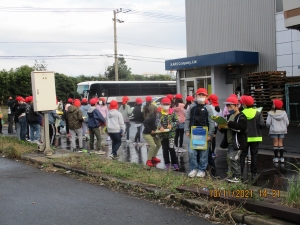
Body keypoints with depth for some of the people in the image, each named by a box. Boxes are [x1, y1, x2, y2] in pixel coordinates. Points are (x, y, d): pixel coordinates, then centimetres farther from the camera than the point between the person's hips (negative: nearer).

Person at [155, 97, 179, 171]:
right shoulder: (159, 112, -2)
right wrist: (160, 127, -36)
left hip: (171, 133, -1)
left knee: (171, 148, -6)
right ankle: (167, 164, 17)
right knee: (165, 149, 7)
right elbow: (157, 121, -16)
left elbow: (177, 121, 0)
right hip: (162, 133, 1)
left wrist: (172, 125, -18)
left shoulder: (172, 112, -1)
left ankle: (175, 164, 3)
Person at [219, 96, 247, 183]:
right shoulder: (230, 116, 17)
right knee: (230, 158, 12)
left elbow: (243, 127, -28)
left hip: (237, 143, -9)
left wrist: (229, 124, -29)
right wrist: (221, 128, 5)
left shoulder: (241, 117, -9)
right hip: (230, 142, 9)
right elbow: (226, 129, 28)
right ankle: (233, 174, 22)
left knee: (232, 158, -15)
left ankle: (237, 176, -7)